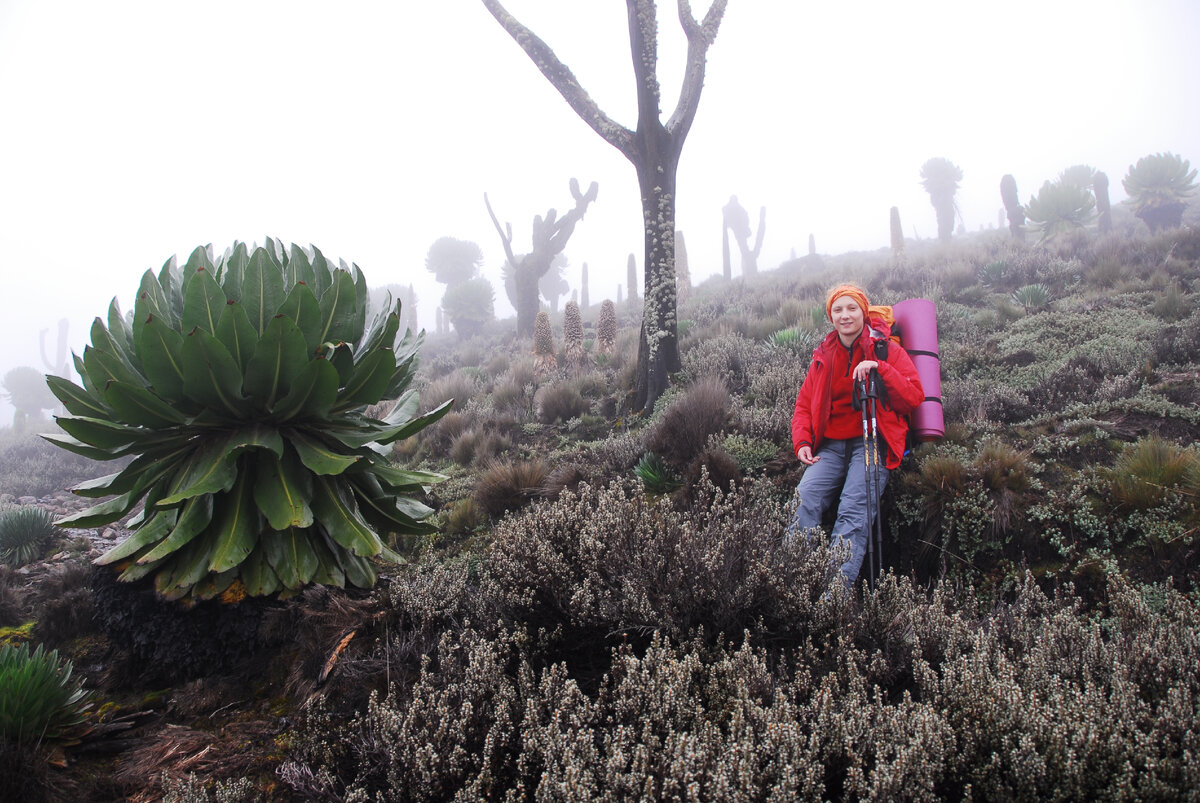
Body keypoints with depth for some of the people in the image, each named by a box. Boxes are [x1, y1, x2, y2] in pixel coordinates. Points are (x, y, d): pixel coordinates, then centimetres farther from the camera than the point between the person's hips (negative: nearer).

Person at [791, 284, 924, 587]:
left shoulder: (887, 350, 8)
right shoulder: (823, 356, 19)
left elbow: (914, 397, -2)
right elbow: (804, 404, 20)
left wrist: (879, 369, -14)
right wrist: (802, 442, 3)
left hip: (872, 442, -3)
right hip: (830, 445, 3)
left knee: (854, 511, -26)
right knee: (806, 500, -24)